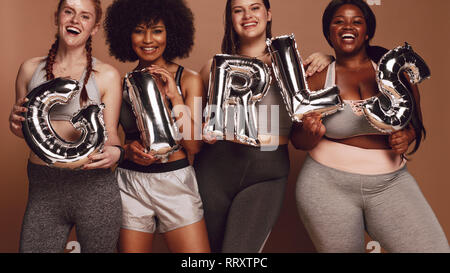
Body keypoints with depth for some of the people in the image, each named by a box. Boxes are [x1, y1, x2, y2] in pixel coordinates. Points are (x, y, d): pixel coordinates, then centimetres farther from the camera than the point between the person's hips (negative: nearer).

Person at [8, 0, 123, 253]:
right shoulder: (31, 69, 8)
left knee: (99, 247, 12)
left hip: (94, 187, -2)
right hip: (43, 187, 2)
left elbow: (111, 135, 1)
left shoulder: (107, 75, -1)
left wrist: (114, 152, -20)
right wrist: (16, 123, -3)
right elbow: (23, 130, 19)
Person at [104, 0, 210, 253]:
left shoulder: (189, 79, 2)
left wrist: (175, 97, -11)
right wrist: (128, 149, -9)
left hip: (177, 183, -1)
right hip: (130, 182, 1)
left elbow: (194, 145, -4)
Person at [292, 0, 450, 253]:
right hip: (328, 185, -1)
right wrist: (312, 133, -19)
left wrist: (408, 135, -7)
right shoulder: (316, 79, 0)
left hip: (390, 183, 2)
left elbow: (416, 121, 15)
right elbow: (299, 141, 3)